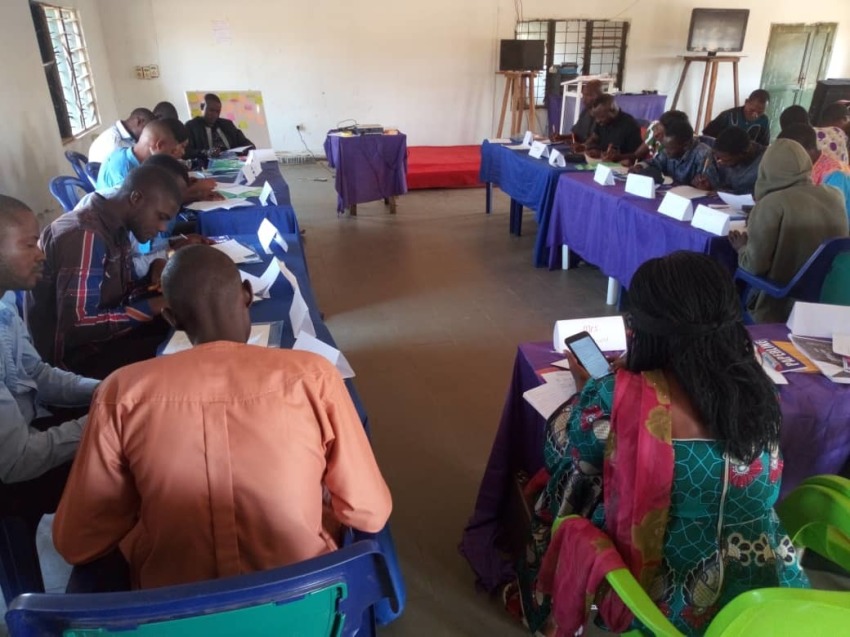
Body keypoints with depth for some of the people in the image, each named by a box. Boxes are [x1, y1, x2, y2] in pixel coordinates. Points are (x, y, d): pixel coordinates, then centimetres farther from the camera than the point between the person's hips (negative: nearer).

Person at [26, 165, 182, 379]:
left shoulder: (114, 227, 3)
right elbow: (76, 326, -29)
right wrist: (151, 307, -26)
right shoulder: (84, 235, -25)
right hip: (73, 352, -9)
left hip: (103, 330, 9)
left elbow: (122, 293, 10)